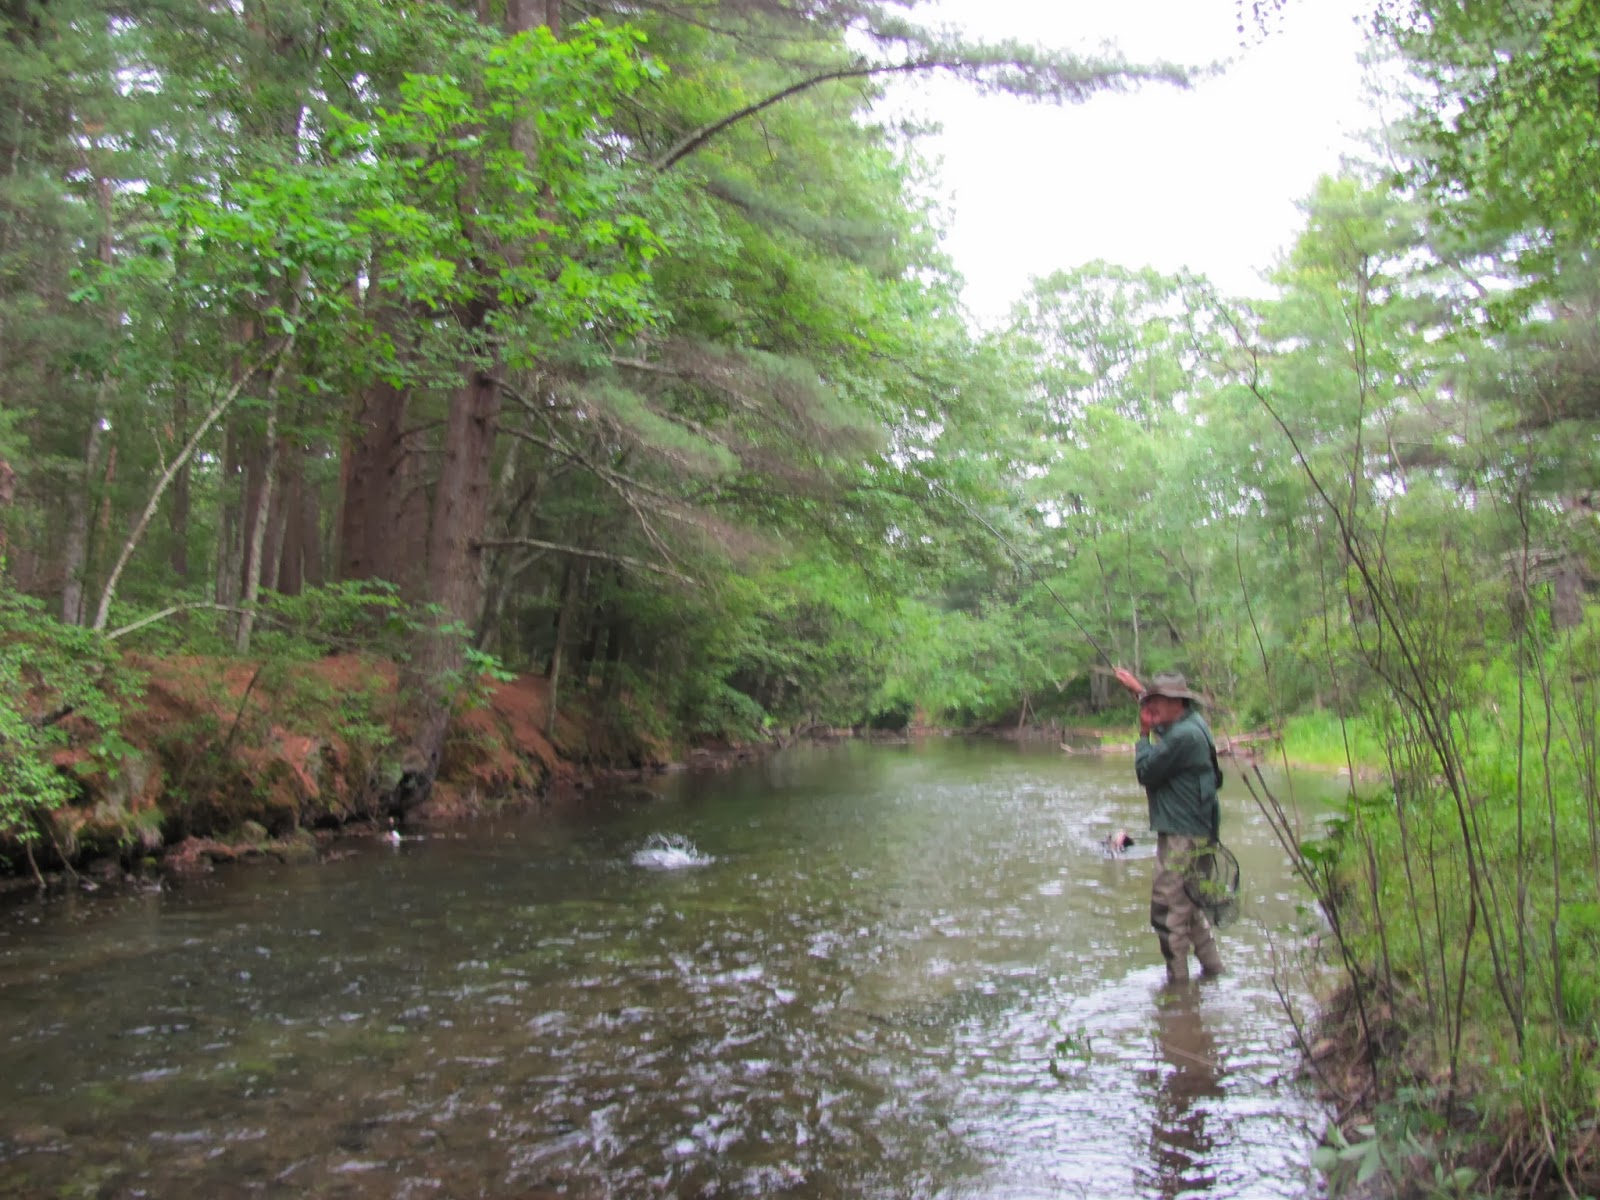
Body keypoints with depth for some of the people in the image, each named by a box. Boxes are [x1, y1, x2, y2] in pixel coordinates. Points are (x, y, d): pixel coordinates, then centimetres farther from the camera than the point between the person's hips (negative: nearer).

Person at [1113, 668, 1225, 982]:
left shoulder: (1184, 736, -21)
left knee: (1168, 909, -5)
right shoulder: (1191, 722, 9)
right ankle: (1211, 965, 31)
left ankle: (1178, 979, 2)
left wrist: (1144, 733, -6)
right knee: (1189, 903, 22)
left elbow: (1145, 771, -16)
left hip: (1183, 836, -11)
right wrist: (1138, 689, 35)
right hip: (1191, 830, 11)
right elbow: (1159, 708, 32)